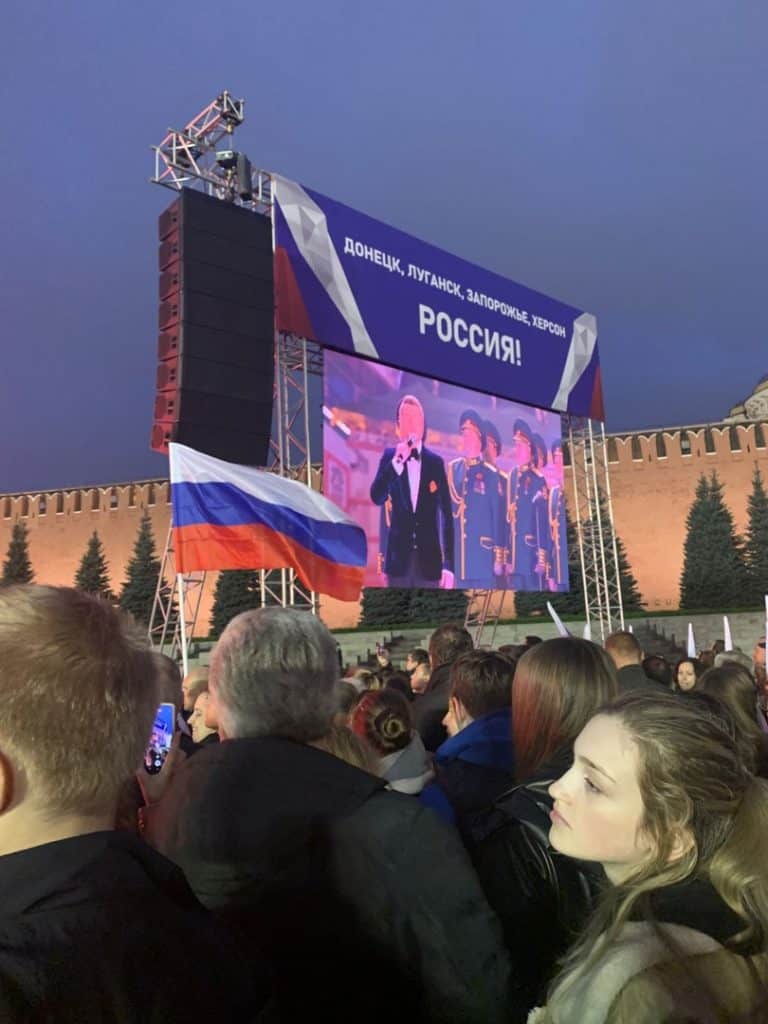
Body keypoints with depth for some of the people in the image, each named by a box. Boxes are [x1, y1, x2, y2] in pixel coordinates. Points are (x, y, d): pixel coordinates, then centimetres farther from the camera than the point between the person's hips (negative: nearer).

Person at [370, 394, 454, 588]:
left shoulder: (436, 462, 3)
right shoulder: (390, 456, 3)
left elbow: (446, 515, 4)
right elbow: (377, 497, -10)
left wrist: (448, 564, -1)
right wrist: (396, 461, -21)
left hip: (429, 558, 0)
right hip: (399, 556, 0)